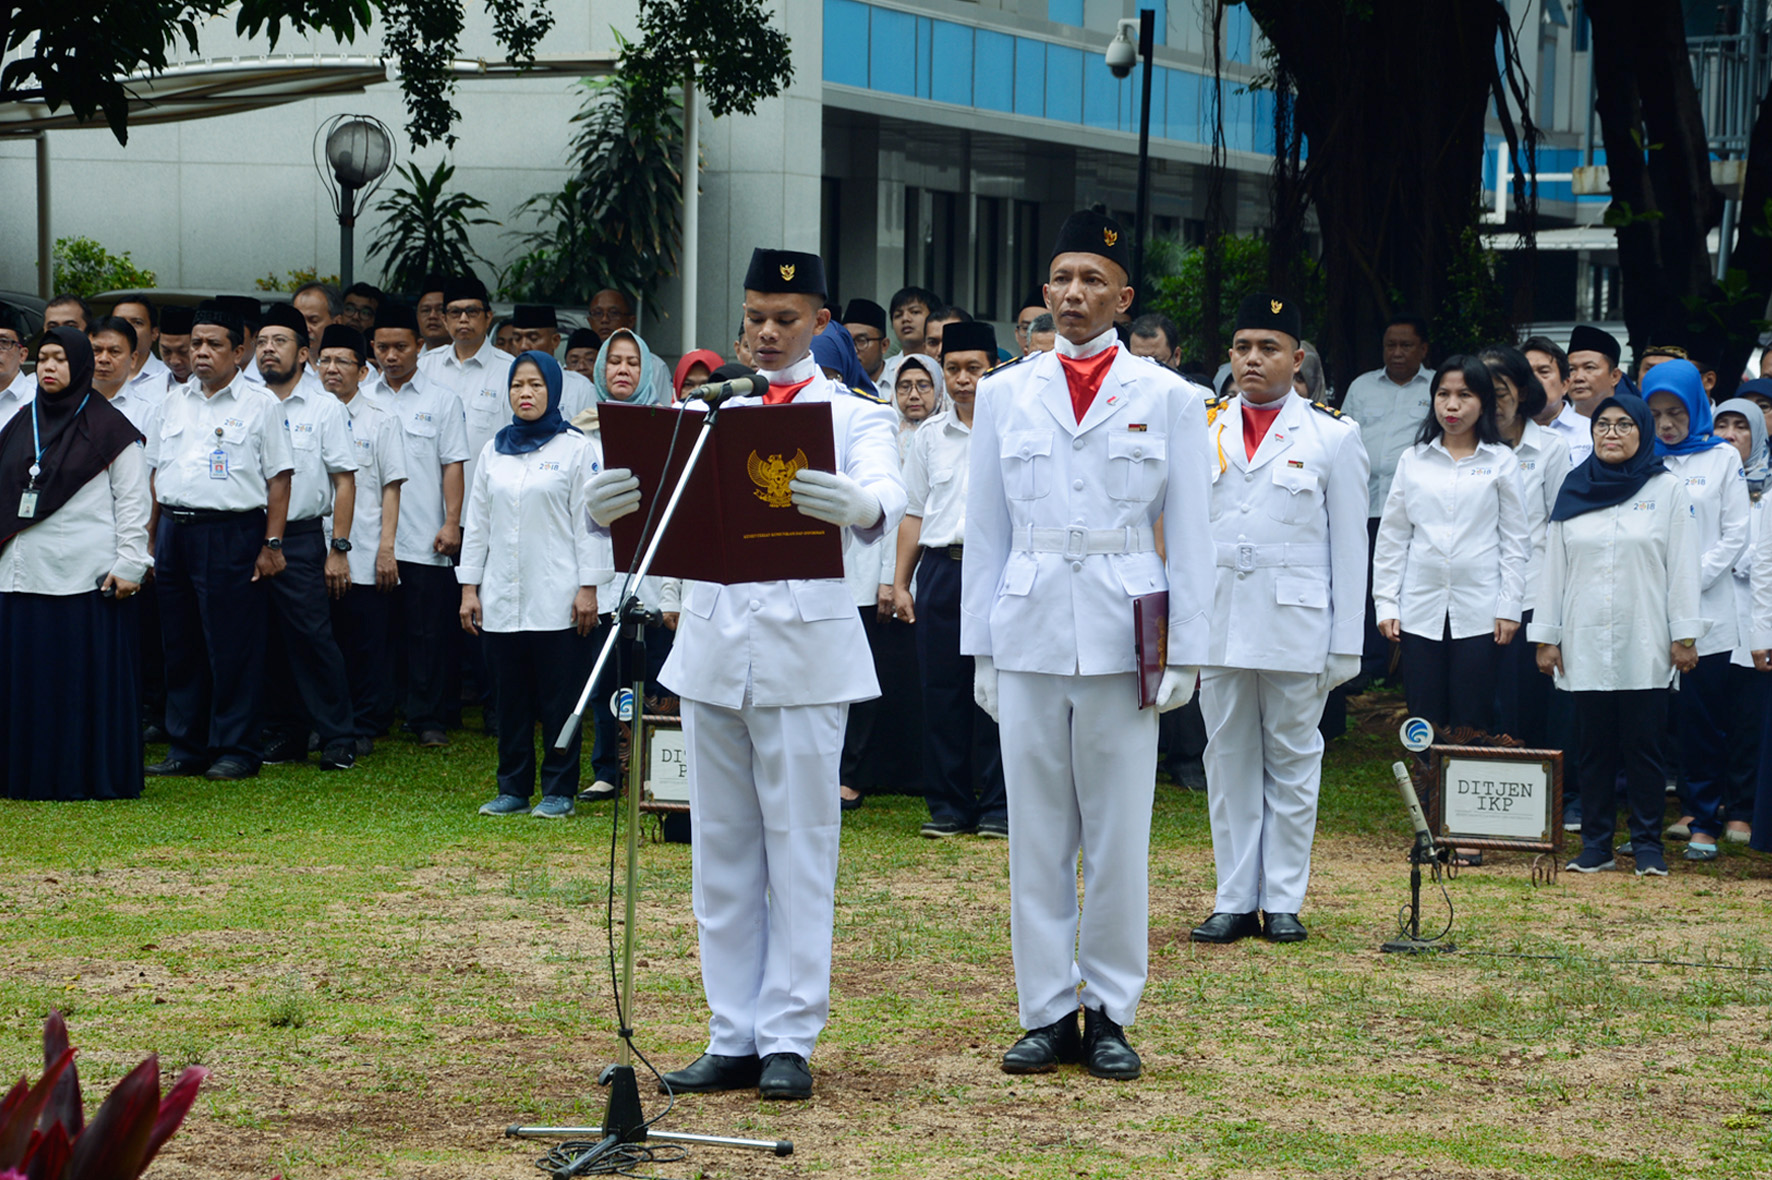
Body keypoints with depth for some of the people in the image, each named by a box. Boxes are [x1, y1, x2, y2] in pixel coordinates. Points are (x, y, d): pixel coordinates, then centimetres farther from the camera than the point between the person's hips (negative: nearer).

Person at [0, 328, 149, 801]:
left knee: (90, 678, -3)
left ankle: (92, 777, 4)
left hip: (86, 576, -5)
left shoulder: (107, 428, 0)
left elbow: (133, 501, -2)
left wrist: (130, 564, -9)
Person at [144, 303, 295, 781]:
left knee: (233, 647, -4)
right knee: (180, 646, 9)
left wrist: (272, 544, -10)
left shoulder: (260, 405, -1)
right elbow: (156, 472, 18)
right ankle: (185, 747, 16)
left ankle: (235, 750, 3)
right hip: (174, 532, 5)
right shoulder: (174, 402, 15)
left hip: (231, 534, -5)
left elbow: (279, 478, -4)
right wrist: (151, 539, 13)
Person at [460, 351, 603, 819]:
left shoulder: (576, 448, 1)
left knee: (559, 698, -2)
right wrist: (469, 587, 9)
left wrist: (587, 588, -8)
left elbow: (586, 521, -2)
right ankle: (513, 788, 14)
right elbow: (477, 521, 14)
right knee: (510, 696, 7)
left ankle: (559, 791, 5)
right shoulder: (495, 450, 13)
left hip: (556, 599, -4)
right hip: (501, 599, 4)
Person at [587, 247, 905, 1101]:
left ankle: (789, 1039, 4)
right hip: (713, 639, 4)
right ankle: (733, 1038, 13)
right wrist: (612, 507, -26)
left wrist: (859, 507, -42)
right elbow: (660, 499, -2)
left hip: (805, 647, -3)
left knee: (799, 846, -1)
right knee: (723, 847, 7)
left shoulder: (852, 417, 3)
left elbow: (886, 495, -17)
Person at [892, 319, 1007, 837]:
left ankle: (998, 804, 4)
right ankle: (948, 804, 10)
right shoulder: (928, 437, 14)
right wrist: (900, 582, 11)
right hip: (941, 566, 3)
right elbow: (913, 513, 17)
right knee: (941, 687, 3)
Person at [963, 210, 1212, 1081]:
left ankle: (1110, 1015, 9)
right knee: (1036, 832, 3)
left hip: (1124, 636, -2)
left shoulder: (1167, 399, 5)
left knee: (1119, 833, 1)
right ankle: (1047, 1013, 10)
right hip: (1029, 633, 2)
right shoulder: (1004, 395, 9)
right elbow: (985, 530, 11)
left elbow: (1188, 536, 5)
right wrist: (980, 648, 6)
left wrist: (1184, 652, 0)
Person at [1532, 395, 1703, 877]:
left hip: (1644, 645, -2)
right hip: (1585, 643, 2)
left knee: (1643, 745, -1)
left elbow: (1682, 568, 0)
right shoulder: (1574, 490, 9)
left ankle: (1648, 844, 6)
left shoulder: (1668, 489, 2)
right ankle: (1596, 844, 10)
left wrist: (1684, 637, -4)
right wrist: (1546, 637, 7)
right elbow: (1555, 567, 11)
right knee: (1593, 746, 5)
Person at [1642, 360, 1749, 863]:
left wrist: (1691, 578, -9)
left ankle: (1703, 821, 6)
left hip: (1705, 611, -2)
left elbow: (1736, 534, 1)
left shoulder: (1722, 458, 5)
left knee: (1703, 719, 0)